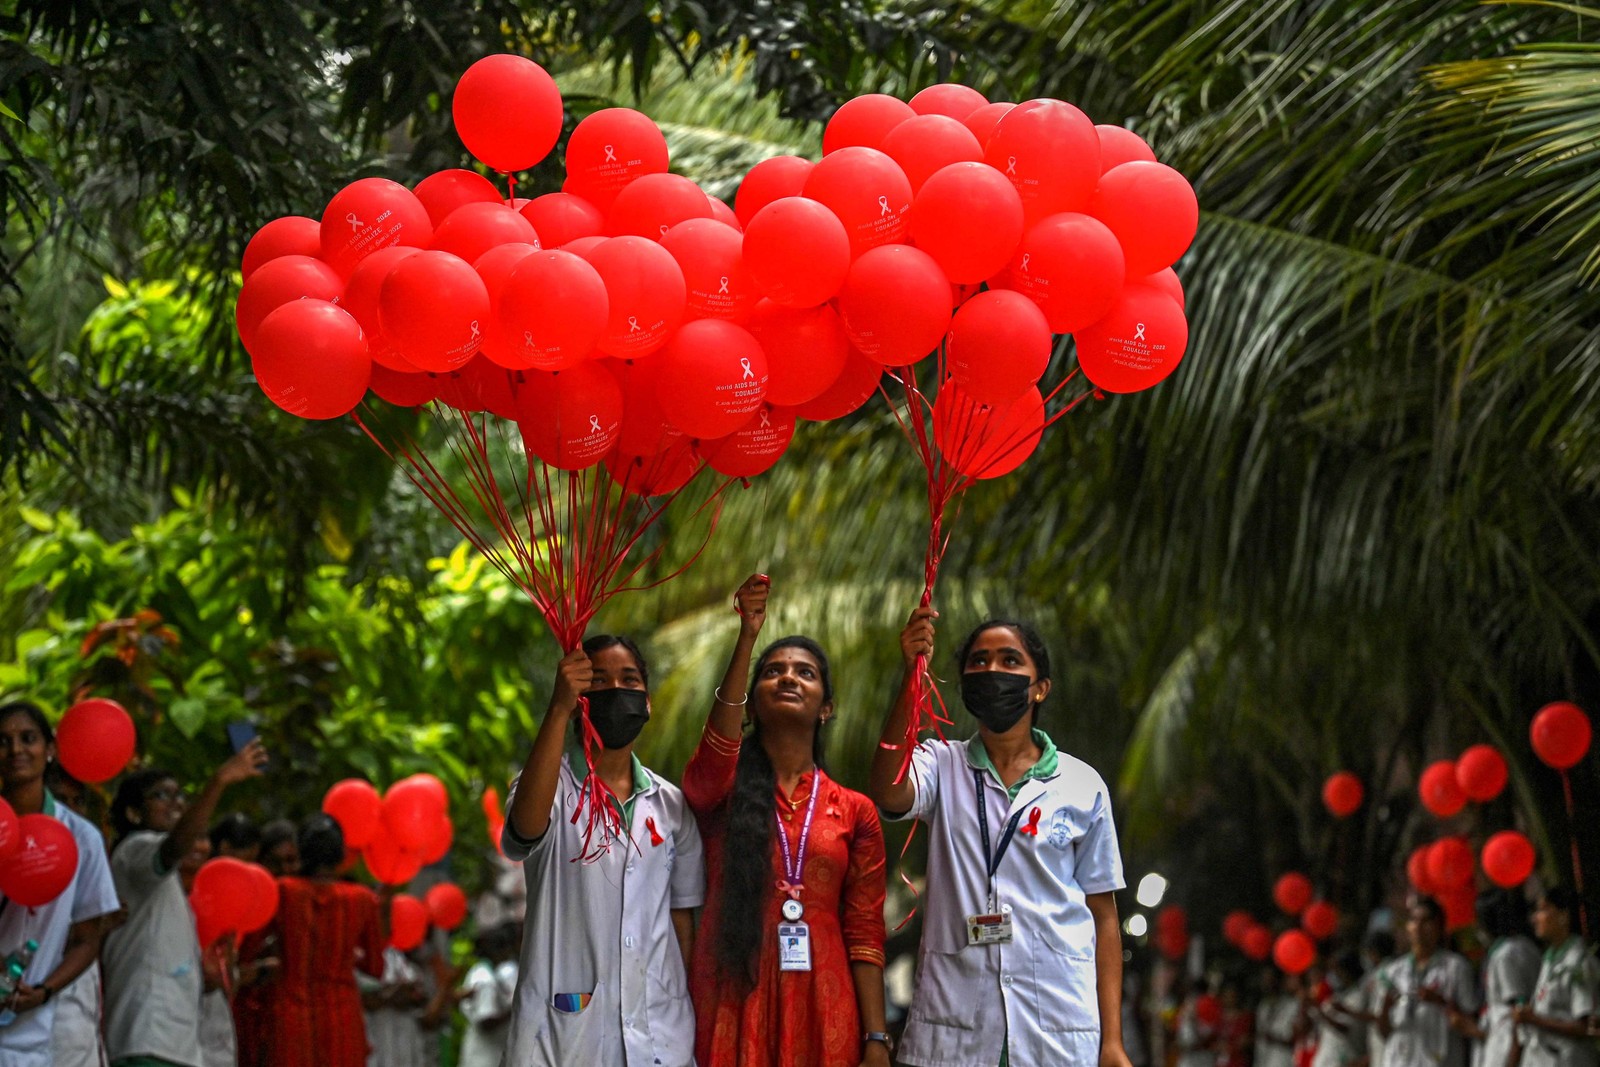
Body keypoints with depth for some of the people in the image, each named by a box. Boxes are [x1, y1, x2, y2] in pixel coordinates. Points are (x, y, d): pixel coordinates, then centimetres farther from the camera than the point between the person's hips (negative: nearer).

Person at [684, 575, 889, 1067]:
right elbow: (719, 745, -19)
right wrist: (747, 637, -28)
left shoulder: (854, 811, 8)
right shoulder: (720, 790, 5)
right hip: (734, 1007, -1)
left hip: (822, 1013, 1)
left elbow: (865, 933, 4)